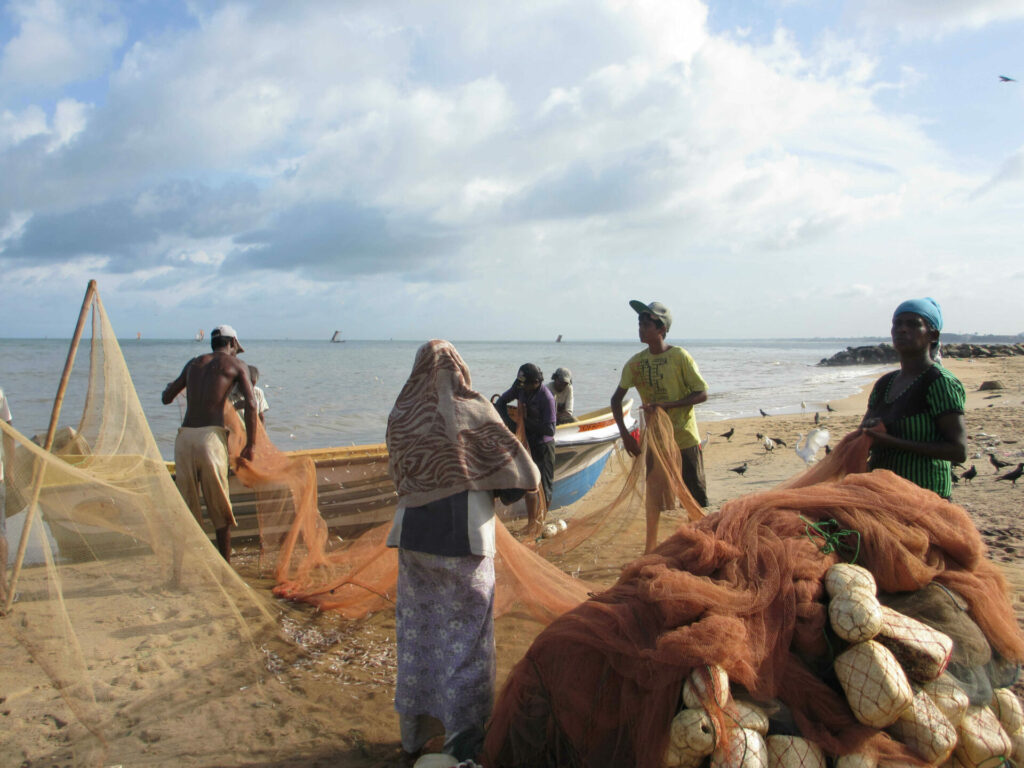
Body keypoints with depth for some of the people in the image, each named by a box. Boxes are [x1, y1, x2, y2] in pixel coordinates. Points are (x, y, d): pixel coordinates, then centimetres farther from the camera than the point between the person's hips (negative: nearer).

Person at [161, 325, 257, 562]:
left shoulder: (194, 363, 20)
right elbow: (250, 405, -5)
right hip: (211, 435, -4)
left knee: (186, 504, 11)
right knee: (219, 506, 5)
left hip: (184, 436, 4)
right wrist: (249, 445, 3)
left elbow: (166, 398, 29)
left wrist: (173, 385, 52)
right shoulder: (236, 365, 8)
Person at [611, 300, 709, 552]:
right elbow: (617, 399, 4)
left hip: (685, 438, -3)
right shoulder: (636, 363, -1)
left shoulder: (680, 357, -12)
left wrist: (667, 404, -23)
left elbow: (702, 394, -12)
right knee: (654, 496, 10)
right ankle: (651, 551, 22)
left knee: (694, 498, 4)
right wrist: (624, 434, -7)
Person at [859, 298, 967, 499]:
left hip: (925, 494, -7)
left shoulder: (941, 382, -9)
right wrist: (865, 430, -8)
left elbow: (959, 451, -16)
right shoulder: (884, 384, 12)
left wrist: (894, 442, -20)